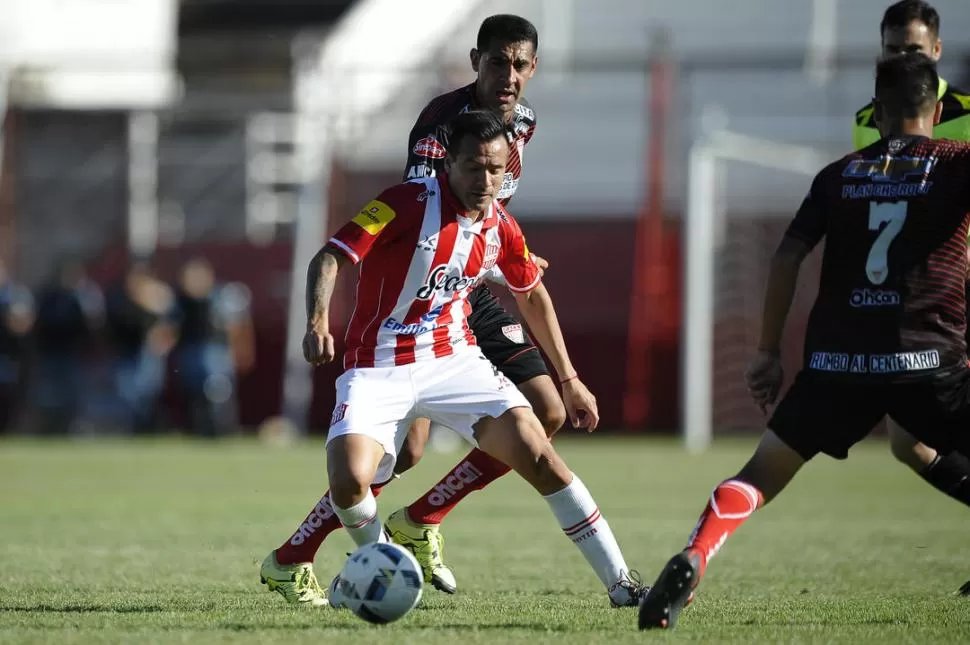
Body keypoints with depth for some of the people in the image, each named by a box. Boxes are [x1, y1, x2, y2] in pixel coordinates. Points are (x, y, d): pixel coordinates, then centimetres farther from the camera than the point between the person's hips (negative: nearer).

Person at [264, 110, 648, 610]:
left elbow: (532, 296, 20)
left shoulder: (500, 227, 2)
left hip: (453, 359, 4)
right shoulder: (410, 203, -16)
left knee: (535, 450, -16)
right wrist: (317, 320, -40)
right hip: (378, 369, -4)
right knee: (349, 480, -27)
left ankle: (621, 585, -8)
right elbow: (330, 258, -21)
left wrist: (569, 380, 22)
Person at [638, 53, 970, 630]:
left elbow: (786, 258, 7)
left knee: (761, 475, 11)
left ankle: (692, 564, -10)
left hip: (838, 362, 3)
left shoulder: (839, 175, 13)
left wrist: (769, 351, 12)